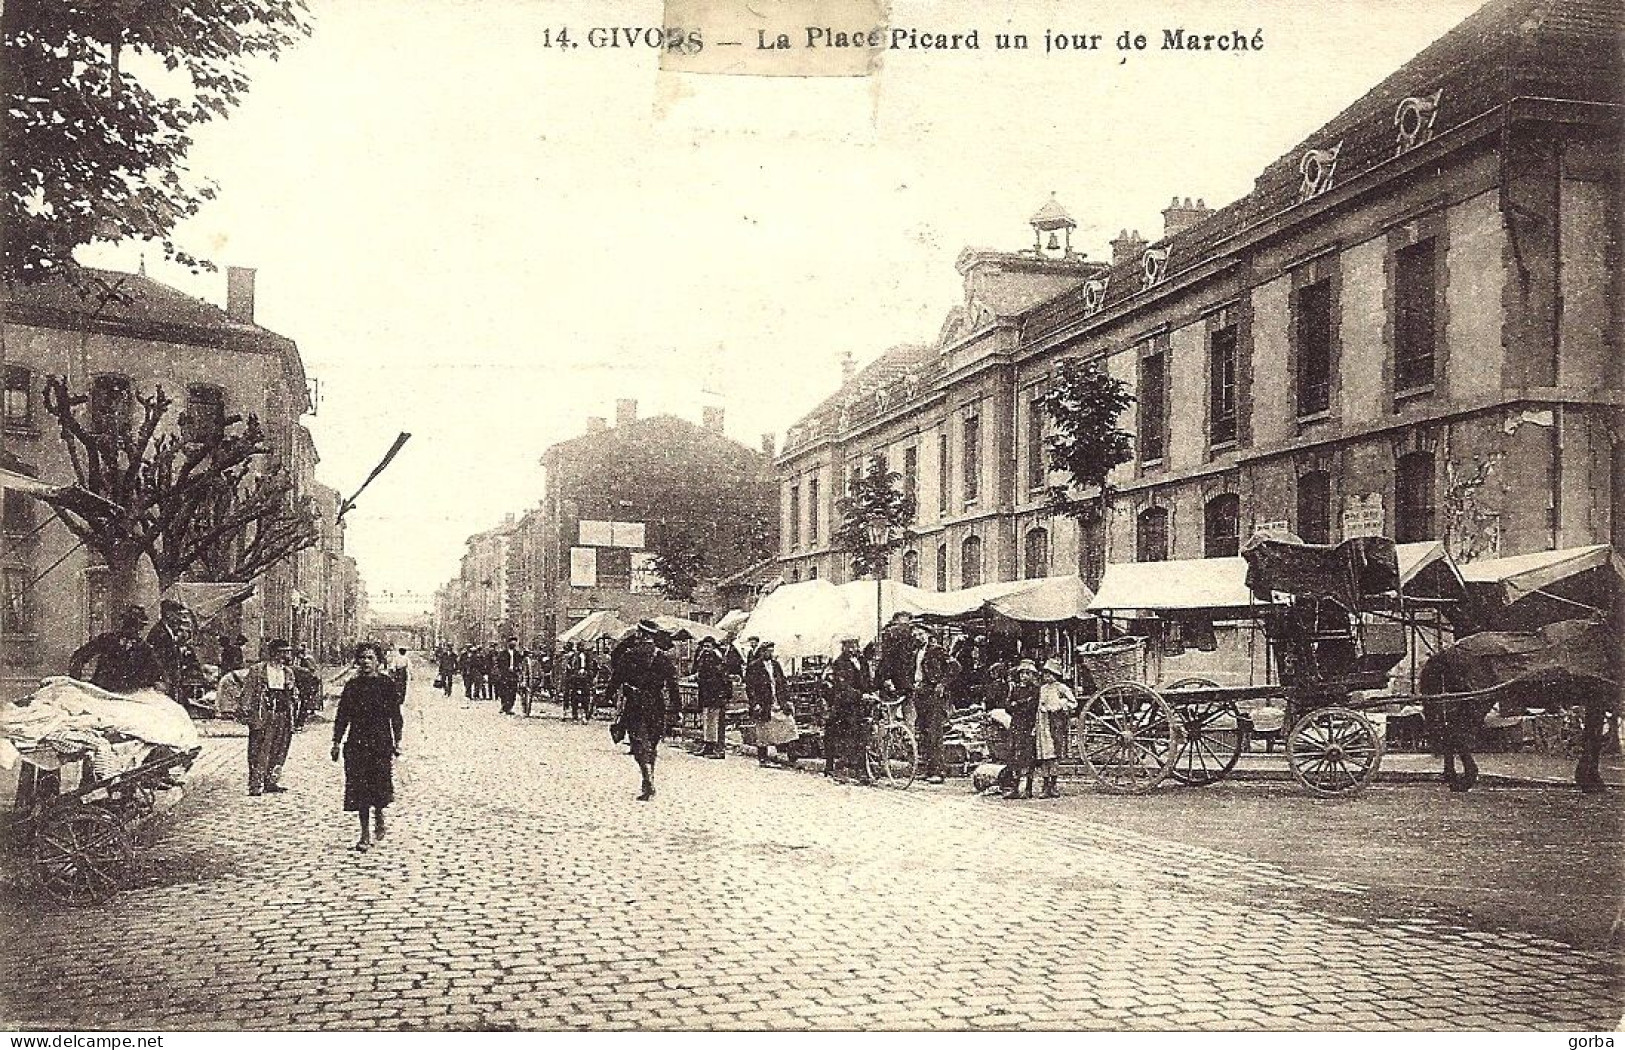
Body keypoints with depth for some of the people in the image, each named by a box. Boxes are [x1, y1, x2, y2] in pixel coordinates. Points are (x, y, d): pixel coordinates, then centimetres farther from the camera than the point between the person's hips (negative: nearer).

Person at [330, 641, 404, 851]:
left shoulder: (386, 684, 1)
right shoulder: (352, 686, 6)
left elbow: (395, 716, 4)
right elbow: (342, 716, 10)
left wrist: (397, 741, 0)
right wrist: (337, 742, 5)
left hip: (381, 742, -2)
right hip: (357, 742, 2)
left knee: (379, 786, -7)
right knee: (359, 788, -1)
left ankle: (379, 819, 24)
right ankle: (365, 834, 7)